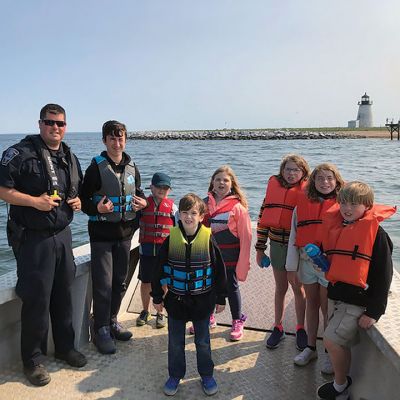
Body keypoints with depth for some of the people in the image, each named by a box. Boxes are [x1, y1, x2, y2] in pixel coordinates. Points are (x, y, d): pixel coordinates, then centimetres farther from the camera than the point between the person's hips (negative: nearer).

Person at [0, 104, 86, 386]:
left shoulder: (70, 158, 12)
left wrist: (77, 202, 3)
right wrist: (34, 201, -22)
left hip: (63, 235, 6)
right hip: (33, 238, -6)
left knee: (64, 293, 15)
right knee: (36, 298, 1)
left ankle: (65, 346, 34)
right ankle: (33, 359, 20)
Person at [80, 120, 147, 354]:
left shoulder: (132, 167, 6)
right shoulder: (97, 167, -9)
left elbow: (138, 192, 18)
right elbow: (83, 199, -8)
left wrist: (143, 202, -4)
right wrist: (97, 208, -28)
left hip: (125, 232, 5)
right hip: (102, 233, -5)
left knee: (120, 281, 15)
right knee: (103, 283, -2)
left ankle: (112, 322, 32)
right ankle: (100, 329, 14)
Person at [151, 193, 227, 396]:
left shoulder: (208, 239, -11)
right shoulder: (171, 239, -8)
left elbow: (219, 271, -3)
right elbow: (160, 270, 0)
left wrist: (220, 298, 0)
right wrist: (157, 297, 3)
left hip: (202, 301, -1)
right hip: (176, 300, 1)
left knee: (203, 341, 16)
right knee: (175, 342, 16)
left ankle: (206, 375, 35)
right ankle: (175, 375, 36)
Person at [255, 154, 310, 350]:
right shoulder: (273, 188, 1)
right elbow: (263, 218, 3)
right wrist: (260, 249, 3)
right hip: (276, 245, 3)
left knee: (298, 288, 11)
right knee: (280, 287, 15)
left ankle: (300, 329, 29)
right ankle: (278, 327, 29)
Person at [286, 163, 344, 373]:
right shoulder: (302, 204, 2)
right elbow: (293, 237, 5)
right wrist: (291, 266, 6)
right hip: (307, 262, 3)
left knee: (327, 309, 8)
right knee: (311, 305, 17)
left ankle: (329, 352, 27)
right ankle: (310, 348, 33)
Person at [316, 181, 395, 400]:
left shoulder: (376, 232, -12)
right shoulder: (336, 227, 7)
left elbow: (384, 275, -12)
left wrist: (373, 311, -14)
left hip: (358, 301, -6)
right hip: (335, 295, 7)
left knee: (331, 339, -10)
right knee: (339, 343, 14)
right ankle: (341, 382, 35)